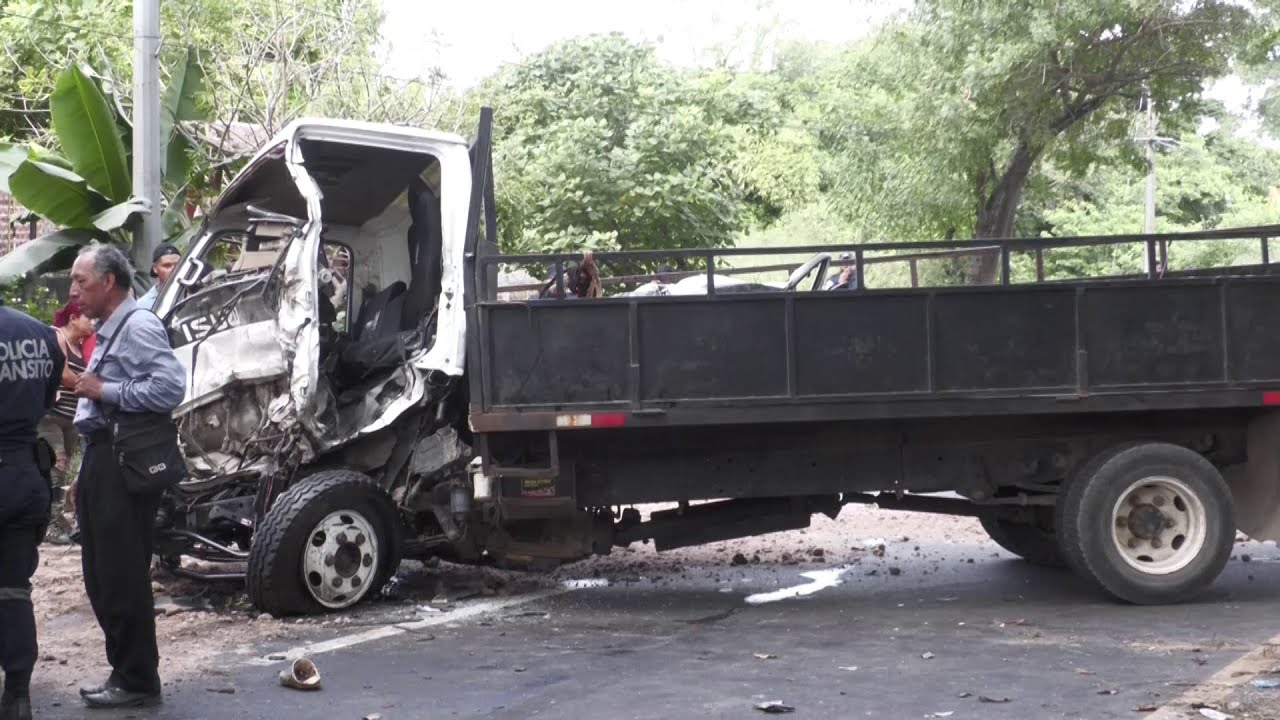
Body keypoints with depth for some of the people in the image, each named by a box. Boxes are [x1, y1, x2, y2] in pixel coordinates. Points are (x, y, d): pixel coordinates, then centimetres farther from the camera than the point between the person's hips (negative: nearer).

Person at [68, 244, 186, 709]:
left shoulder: (138, 327, -11)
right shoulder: (107, 333, 20)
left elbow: (170, 387, -23)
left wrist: (104, 390, -17)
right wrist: (85, 475, 22)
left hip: (124, 465, -10)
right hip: (102, 461, 10)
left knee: (123, 579, -5)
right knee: (102, 579, 13)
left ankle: (137, 680, 3)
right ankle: (123, 671, 22)